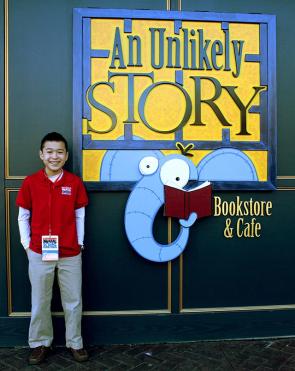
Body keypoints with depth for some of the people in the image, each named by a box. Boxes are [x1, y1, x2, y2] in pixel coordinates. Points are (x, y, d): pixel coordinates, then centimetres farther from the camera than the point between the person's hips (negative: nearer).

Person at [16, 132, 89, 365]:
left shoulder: (75, 182, -4)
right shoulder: (30, 182, -4)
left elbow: (80, 215, 3)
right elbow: (23, 217, 3)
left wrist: (79, 243, 1)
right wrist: (27, 244, 0)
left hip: (70, 254, 0)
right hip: (39, 253, 0)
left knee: (73, 301, 11)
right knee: (40, 302, 13)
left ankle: (75, 342, 29)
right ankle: (40, 344, 32)